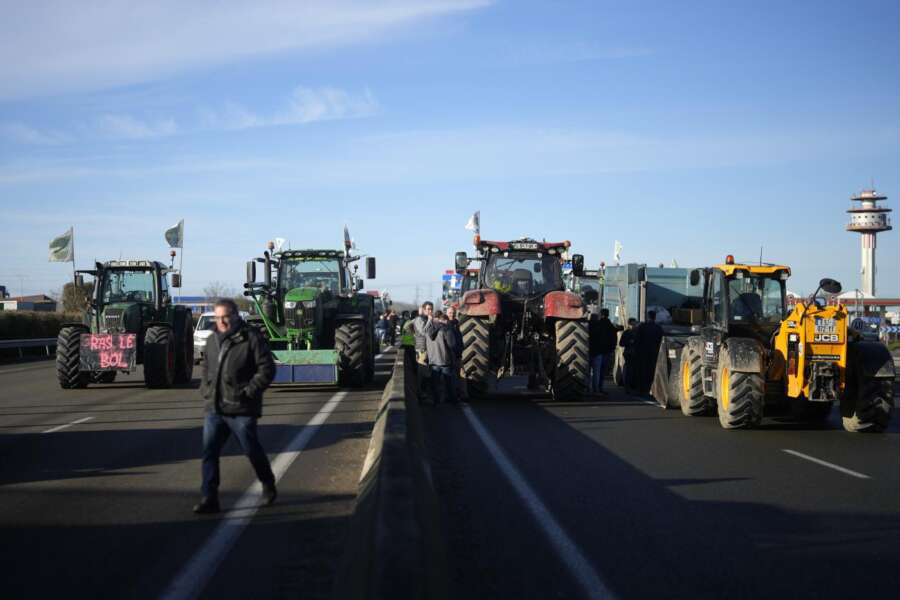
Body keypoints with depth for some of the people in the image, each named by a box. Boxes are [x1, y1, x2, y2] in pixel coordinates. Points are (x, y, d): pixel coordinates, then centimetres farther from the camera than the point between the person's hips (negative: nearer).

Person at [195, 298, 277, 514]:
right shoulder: (212, 340, 13)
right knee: (209, 452, 0)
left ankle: (268, 485, 30)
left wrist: (249, 391, -16)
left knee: (252, 450, 6)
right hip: (214, 408, 6)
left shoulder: (251, 338, -8)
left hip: (241, 410, -5)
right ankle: (209, 499, 3)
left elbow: (267, 369, -11)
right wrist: (205, 389, 11)